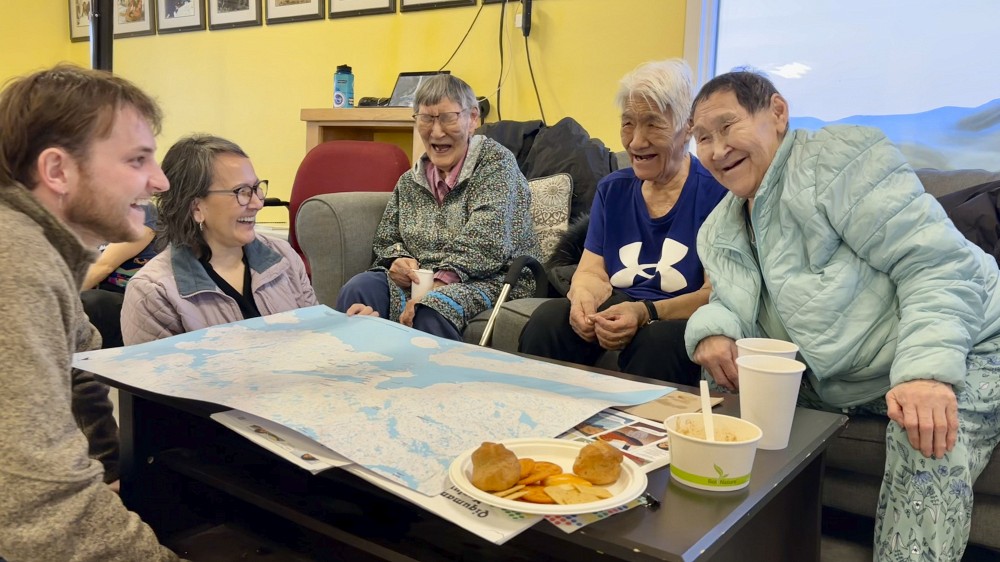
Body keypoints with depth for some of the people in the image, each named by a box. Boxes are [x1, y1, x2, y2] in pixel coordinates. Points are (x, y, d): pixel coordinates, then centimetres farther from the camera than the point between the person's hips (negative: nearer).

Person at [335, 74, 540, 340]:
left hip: (488, 279, -5)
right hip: (416, 280, 6)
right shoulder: (410, 181, 18)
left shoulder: (496, 161, -2)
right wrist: (398, 260, -3)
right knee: (356, 290, -23)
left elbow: (485, 243, -15)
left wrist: (439, 284, -25)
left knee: (430, 313, -37)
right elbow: (386, 240, 22)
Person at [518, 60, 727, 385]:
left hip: (682, 323, -4)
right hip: (613, 315, 4)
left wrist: (646, 313, -27)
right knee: (548, 319, -23)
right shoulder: (612, 190, 15)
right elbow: (591, 272, 9)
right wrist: (584, 298, -16)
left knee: (656, 341, -37)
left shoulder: (716, 191, -3)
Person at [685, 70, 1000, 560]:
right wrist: (712, 331, -19)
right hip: (839, 385, 7)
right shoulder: (718, 232, 7)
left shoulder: (837, 159, -16)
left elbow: (936, 262, -22)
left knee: (927, 464, -34)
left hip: (954, 353, -6)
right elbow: (734, 307, 6)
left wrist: (927, 368, -34)